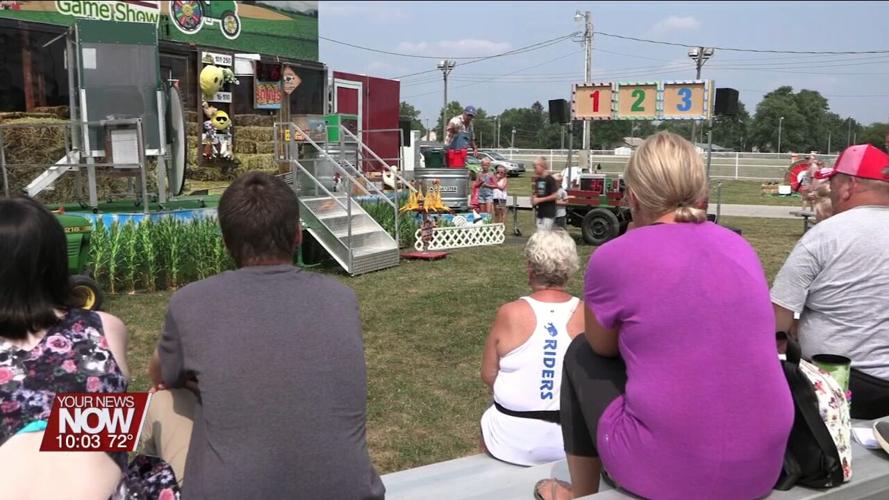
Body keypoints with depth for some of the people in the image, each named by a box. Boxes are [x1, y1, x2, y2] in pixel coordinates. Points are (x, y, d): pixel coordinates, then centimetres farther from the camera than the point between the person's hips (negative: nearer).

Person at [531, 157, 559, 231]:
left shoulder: (550, 179, -12)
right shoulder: (537, 179, 9)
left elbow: (555, 195, -15)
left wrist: (540, 199, -16)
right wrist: (533, 198, -2)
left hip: (548, 213, -7)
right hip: (540, 212, 7)